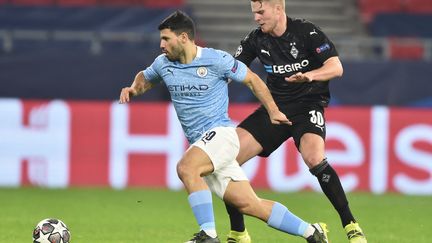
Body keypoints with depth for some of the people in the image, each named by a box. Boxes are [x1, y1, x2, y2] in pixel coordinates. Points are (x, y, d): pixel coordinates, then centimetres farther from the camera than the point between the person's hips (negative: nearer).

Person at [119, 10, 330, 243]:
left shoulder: (217, 59, -9)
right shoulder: (163, 64, 7)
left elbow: (251, 79, 3)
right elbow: (145, 77, 29)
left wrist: (273, 111, 3)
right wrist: (133, 88, 7)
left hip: (220, 133, -6)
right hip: (199, 143, 6)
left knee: (186, 167, -33)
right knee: (248, 204, 0)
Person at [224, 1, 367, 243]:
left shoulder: (307, 32, -11)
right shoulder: (256, 39, 2)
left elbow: (336, 67, -16)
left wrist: (309, 75, -35)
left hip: (308, 105, -5)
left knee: (314, 159, -33)